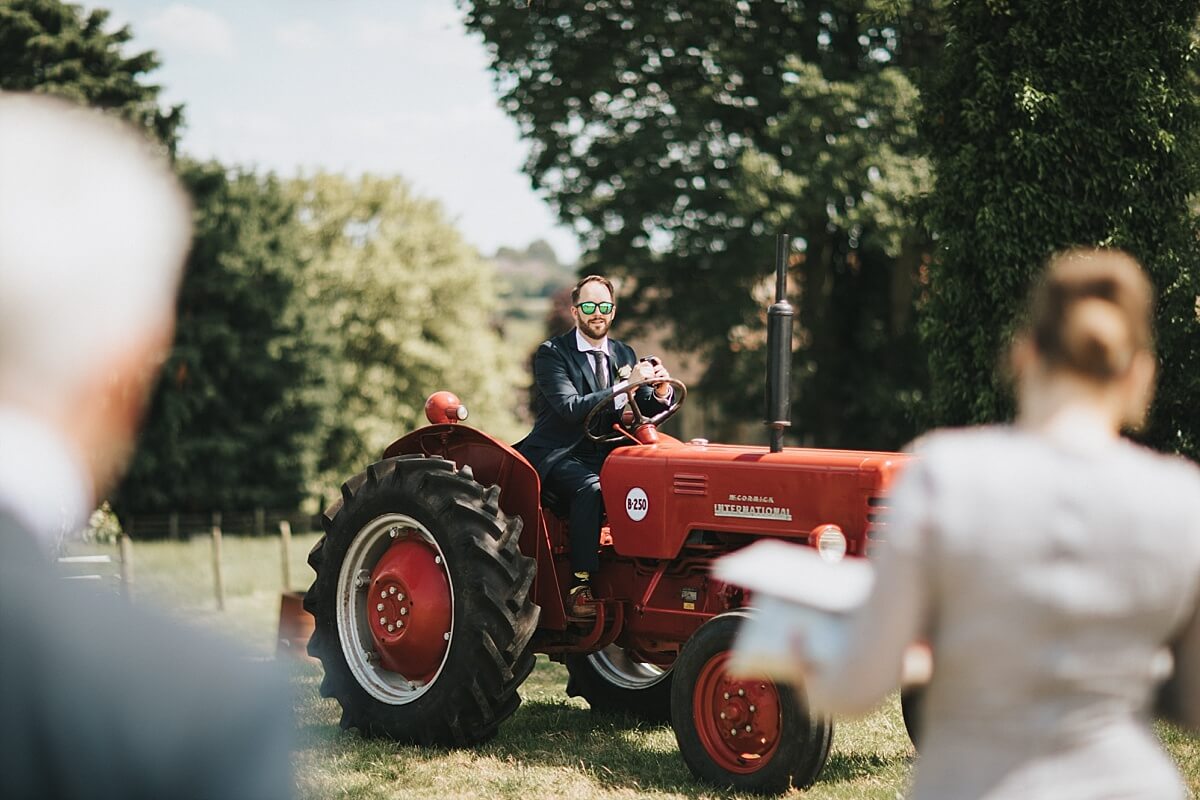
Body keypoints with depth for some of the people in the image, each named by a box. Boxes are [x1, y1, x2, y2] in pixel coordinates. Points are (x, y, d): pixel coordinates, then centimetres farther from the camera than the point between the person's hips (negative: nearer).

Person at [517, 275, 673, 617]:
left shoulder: (623, 354, 13)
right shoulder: (551, 353, -5)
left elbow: (647, 409, 8)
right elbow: (571, 408, -21)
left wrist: (661, 391, -16)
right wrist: (624, 385, -30)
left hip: (605, 454, 5)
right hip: (559, 457, -5)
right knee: (591, 488, -36)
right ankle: (579, 587, -32)